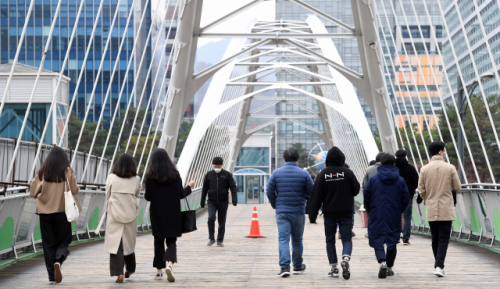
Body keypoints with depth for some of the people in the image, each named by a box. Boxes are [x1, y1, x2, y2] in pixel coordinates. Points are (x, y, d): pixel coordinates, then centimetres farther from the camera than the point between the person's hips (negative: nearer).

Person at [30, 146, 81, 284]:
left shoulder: (42, 172, 0)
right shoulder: (67, 172, -4)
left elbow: (33, 192, 1)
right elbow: (75, 190, -5)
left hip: (45, 211, 2)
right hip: (62, 210, -1)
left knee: (48, 243, 8)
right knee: (64, 240, 10)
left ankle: (51, 276, 5)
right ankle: (58, 261, -20)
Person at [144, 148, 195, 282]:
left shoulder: (150, 176, -7)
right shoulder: (175, 174, -3)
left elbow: (148, 197, -7)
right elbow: (181, 194, 1)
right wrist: (190, 187, 20)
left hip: (157, 213, 0)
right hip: (173, 214, 0)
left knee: (159, 242, 12)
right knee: (171, 241, 4)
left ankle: (159, 271, 15)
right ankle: (169, 264, -21)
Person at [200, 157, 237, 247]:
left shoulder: (227, 174, 1)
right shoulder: (209, 174, 6)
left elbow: (233, 187, -3)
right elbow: (205, 189, 11)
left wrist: (234, 199, -16)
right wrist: (202, 201, 10)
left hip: (223, 202, 0)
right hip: (212, 202, 0)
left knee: (222, 222, 4)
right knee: (211, 218, -18)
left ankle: (220, 240, 15)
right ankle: (211, 238, -5)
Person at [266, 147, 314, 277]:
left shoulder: (276, 173, -1)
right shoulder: (304, 174, -3)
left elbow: (269, 191, 1)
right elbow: (311, 192, -1)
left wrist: (275, 205, 16)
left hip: (282, 212, 0)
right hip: (298, 212, 0)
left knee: (283, 239, -2)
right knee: (297, 240, 14)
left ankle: (284, 267, -16)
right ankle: (298, 266, 27)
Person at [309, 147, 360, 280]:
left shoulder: (323, 174, -3)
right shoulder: (347, 172, -5)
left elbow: (316, 196, -4)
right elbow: (356, 190, -1)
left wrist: (312, 215, -1)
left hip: (329, 213, 1)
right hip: (346, 213, -1)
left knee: (330, 240, 12)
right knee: (347, 239, 4)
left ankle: (334, 268, 8)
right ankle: (345, 259, -25)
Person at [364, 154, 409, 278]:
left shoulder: (373, 179, -1)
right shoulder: (400, 180, 2)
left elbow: (366, 197, 0)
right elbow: (406, 199, 3)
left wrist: (370, 210, 16)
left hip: (377, 216, -1)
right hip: (394, 217, 1)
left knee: (377, 240, 2)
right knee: (392, 241, 13)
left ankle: (382, 261, -22)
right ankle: (389, 267, 19)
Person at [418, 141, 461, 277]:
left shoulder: (424, 169, -1)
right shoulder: (450, 168, -6)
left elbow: (421, 190, 1)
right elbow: (457, 188, -1)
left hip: (431, 210, 2)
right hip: (446, 209, -2)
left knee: (435, 239, 13)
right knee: (444, 238, -1)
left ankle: (439, 266, 20)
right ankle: (439, 266, -13)